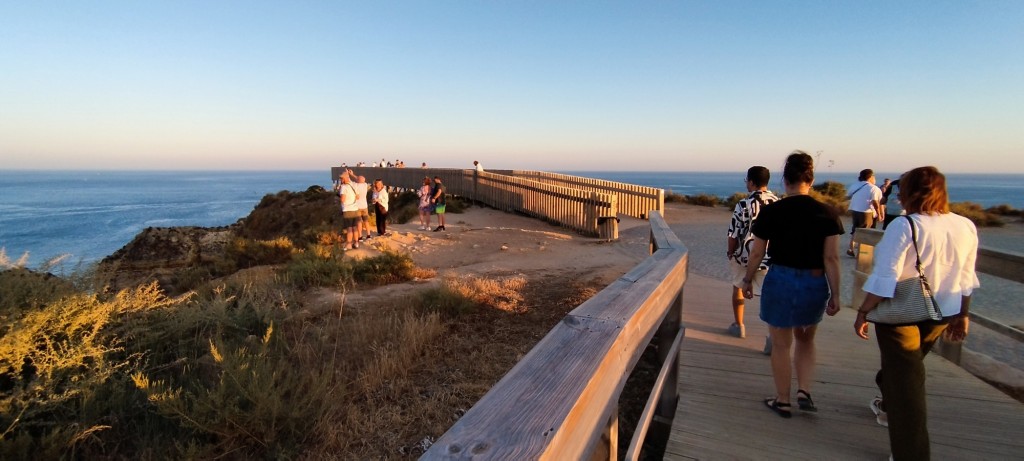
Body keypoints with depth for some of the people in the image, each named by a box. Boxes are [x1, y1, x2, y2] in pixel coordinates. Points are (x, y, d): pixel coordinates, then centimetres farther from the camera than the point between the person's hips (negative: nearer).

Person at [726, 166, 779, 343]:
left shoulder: (744, 204, -13)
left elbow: (733, 235, -11)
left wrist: (730, 253, 5)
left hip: (745, 256, -2)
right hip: (769, 258, 2)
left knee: (738, 287, 22)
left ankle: (739, 326, 30)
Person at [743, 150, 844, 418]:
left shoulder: (770, 212, -9)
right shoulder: (827, 214, -5)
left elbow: (757, 253, -4)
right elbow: (832, 258, -6)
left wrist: (748, 280, 10)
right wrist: (834, 295, 2)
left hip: (780, 281, -2)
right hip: (815, 284, 2)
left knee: (781, 345, 12)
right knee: (805, 339, 26)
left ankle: (783, 402, 24)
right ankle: (804, 393, 17)